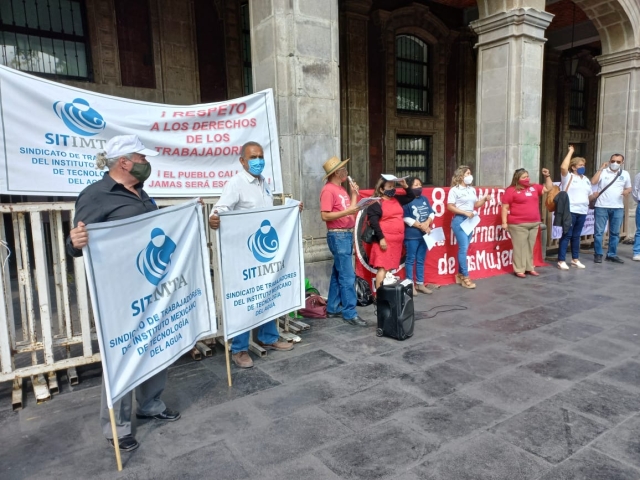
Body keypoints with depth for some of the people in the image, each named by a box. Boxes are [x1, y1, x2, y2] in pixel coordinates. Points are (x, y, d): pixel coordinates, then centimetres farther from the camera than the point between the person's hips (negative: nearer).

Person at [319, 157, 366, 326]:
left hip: (347, 235, 9)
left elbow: (351, 209, 14)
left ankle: (333, 308, 21)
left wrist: (354, 193, 12)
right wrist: (346, 212, -25)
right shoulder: (328, 190, -13)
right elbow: (325, 216, -19)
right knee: (347, 276, -8)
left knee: (338, 274, 13)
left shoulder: (341, 189, 15)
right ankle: (350, 313, -2)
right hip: (338, 236, -9)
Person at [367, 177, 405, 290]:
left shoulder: (397, 200, 15)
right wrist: (381, 238, -20)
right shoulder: (376, 203, -7)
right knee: (383, 267, -10)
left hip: (397, 240, 7)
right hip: (385, 240, -7)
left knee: (391, 267, 11)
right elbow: (373, 222, -15)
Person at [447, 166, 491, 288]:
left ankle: (460, 275, 18)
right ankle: (465, 277, -2)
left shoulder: (472, 190, 14)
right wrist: (465, 213, -17)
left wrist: (485, 199, 0)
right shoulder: (454, 190, -7)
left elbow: (476, 204, 17)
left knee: (464, 248, 10)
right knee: (463, 248, -8)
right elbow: (450, 206, -13)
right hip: (459, 220, -7)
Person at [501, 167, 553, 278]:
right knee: (520, 247, -4)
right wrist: (504, 222, -12)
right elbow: (505, 207, -7)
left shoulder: (534, 187, 13)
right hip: (518, 225, -6)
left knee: (530, 247, 11)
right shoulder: (511, 190, -5)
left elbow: (548, 188, 24)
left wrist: (547, 176, 11)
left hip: (534, 223, 6)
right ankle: (519, 270, 1)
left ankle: (530, 268, 19)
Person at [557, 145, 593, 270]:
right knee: (567, 235, -5)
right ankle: (561, 261, -2)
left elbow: (588, 195, 25)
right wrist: (570, 152, -15)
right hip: (570, 211, -6)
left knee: (576, 236, 13)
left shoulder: (586, 179, 18)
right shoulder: (568, 176, -3)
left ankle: (575, 259, 22)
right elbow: (563, 167, -23)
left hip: (582, 211, 6)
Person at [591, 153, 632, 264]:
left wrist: (627, 191, -5)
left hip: (618, 208, 4)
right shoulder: (603, 172, -2)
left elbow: (629, 188, 19)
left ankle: (612, 254, 18)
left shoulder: (625, 174, 10)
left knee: (615, 233, 9)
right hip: (602, 207, -3)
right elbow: (593, 182, -17)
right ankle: (598, 254, 8)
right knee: (599, 232, -1)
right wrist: (601, 168, -15)